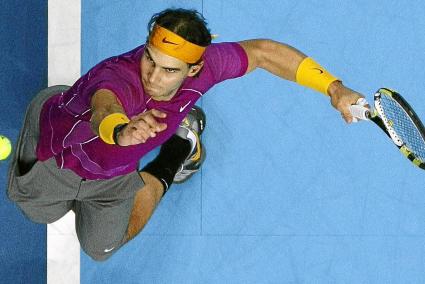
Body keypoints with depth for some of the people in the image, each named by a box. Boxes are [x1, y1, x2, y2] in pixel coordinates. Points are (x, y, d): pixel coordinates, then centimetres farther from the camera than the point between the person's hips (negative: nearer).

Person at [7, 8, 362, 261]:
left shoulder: (201, 66, -34)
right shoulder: (117, 78, -50)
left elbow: (261, 51, -18)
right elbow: (105, 111, -74)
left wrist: (333, 87, -23)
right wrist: (120, 131, -98)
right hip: (53, 159, -2)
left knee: (102, 247, 25)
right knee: (40, 212, 31)